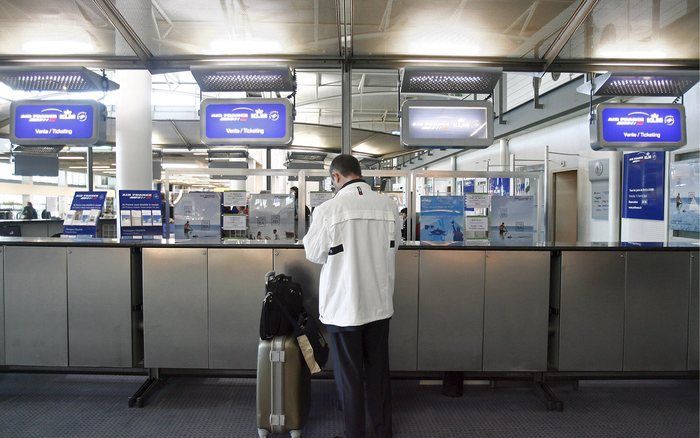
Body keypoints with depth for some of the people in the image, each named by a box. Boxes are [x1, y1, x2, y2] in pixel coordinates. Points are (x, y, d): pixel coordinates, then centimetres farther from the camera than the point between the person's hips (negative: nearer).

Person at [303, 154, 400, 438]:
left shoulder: (328, 209, -18)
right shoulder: (389, 205, -6)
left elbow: (314, 254, -6)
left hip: (343, 306, -4)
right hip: (379, 303, 4)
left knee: (349, 375, 12)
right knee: (379, 371, 20)